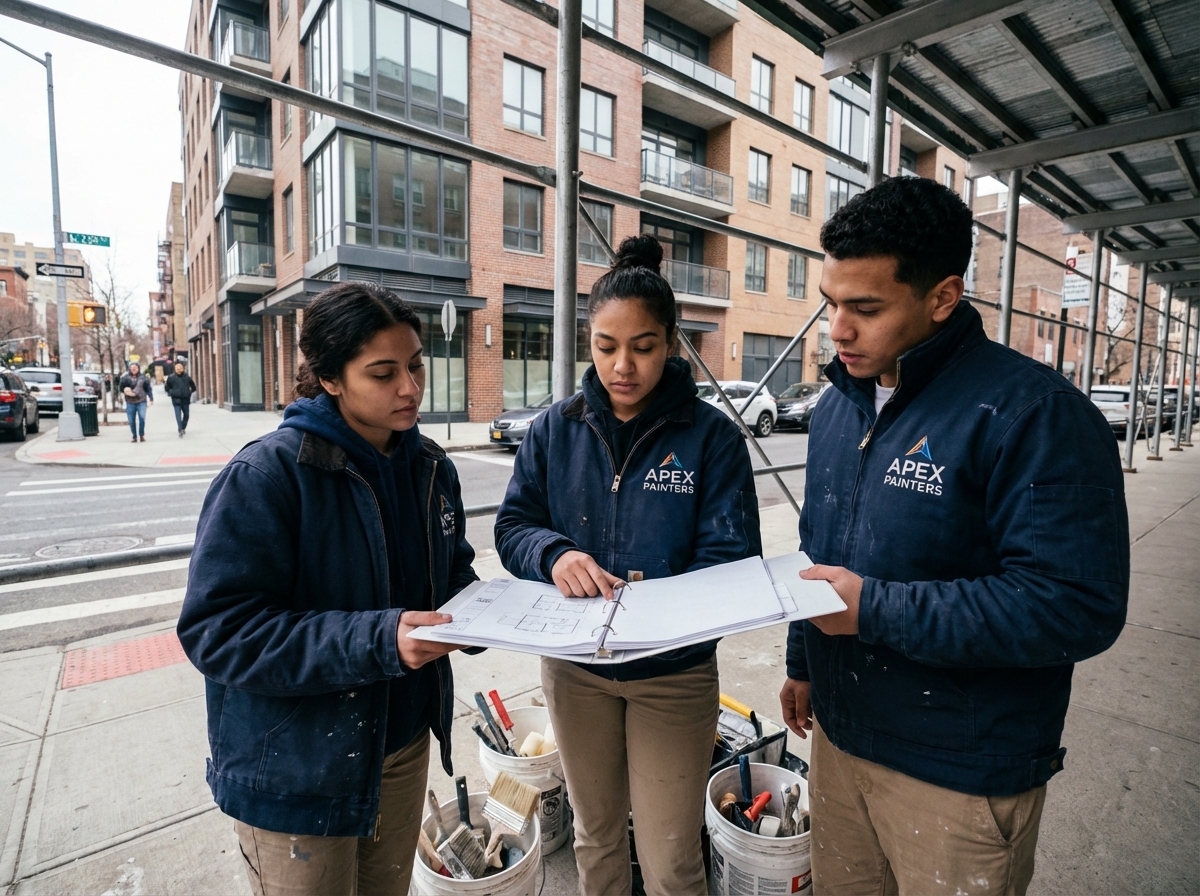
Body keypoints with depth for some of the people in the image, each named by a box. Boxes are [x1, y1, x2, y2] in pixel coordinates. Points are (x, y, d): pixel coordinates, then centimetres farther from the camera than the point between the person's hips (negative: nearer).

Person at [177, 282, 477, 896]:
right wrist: (377, 640, -33)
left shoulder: (431, 468, -2)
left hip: (404, 747, 6)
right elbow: (216, 630, -24)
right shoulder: (267, 474, -22)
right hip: (295, 780, -6)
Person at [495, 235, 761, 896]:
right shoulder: (556, 429, -3)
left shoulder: (711, 435, -12)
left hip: (674, 672, -2)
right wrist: (555, 555, -24)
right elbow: (513, 525, -2)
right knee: (595, 836, 25)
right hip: (575, 666, 3)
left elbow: (730, 561, -14)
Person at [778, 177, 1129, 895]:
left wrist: (877, 609, -25)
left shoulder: (1036, 413, -20)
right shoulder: (838, 404, 4)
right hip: (839, 737, 7)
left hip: (962, 776, -6)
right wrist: (804, 662, 18)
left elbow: (1079, 606, -25)